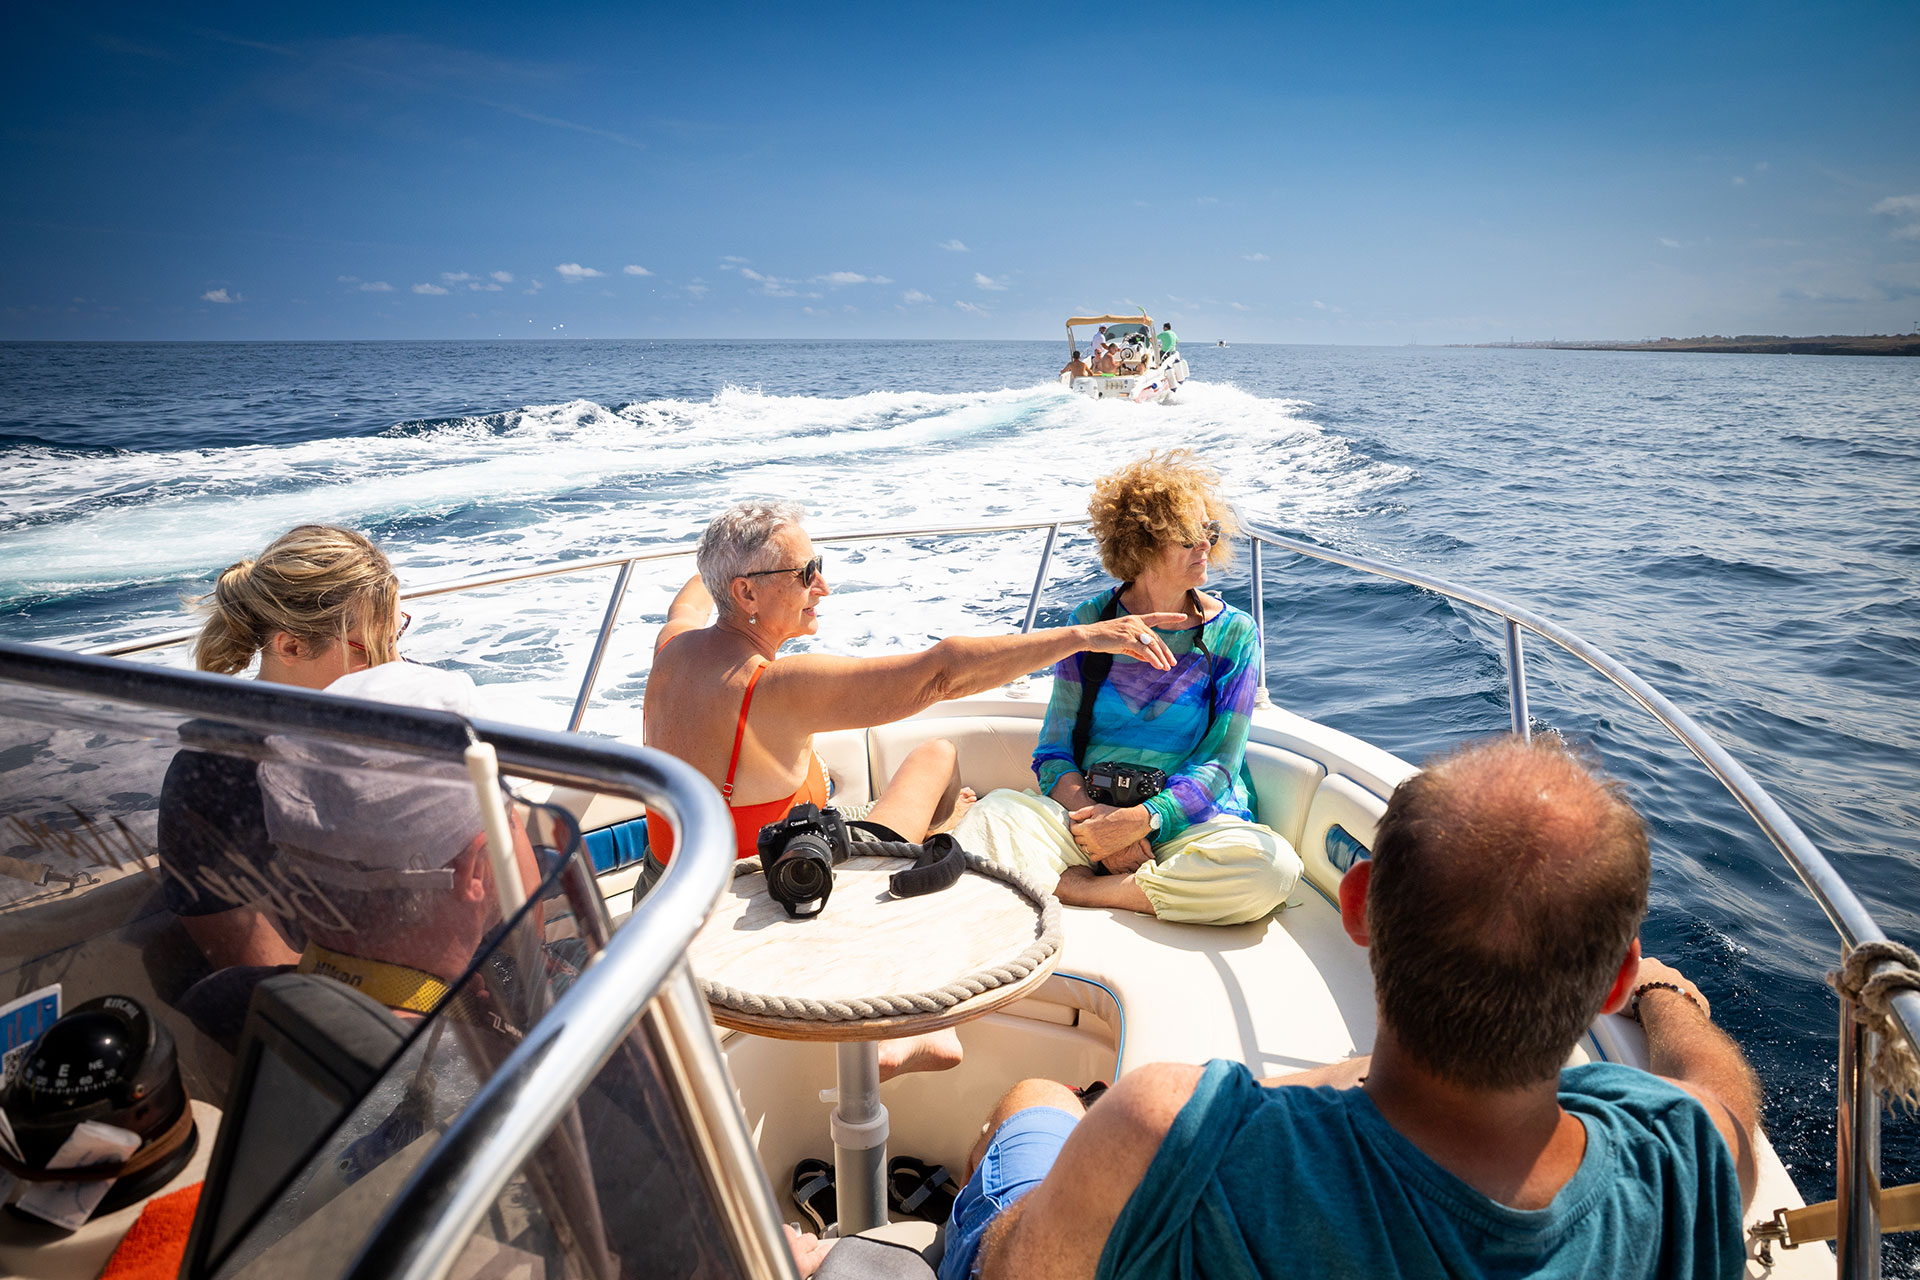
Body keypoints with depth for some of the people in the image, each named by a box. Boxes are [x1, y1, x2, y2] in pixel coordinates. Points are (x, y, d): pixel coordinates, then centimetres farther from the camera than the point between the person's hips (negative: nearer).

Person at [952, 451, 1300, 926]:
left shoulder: (1234, 634, 3)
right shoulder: (1091, 621, 5)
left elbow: (1219, 762, -3)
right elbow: (1054, 750, 2)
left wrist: (1143, 818, -20)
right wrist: (1092, 813, -18)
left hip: (1190, 820, 2)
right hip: (1088, 811, -1)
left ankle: (1074, 890, -25)